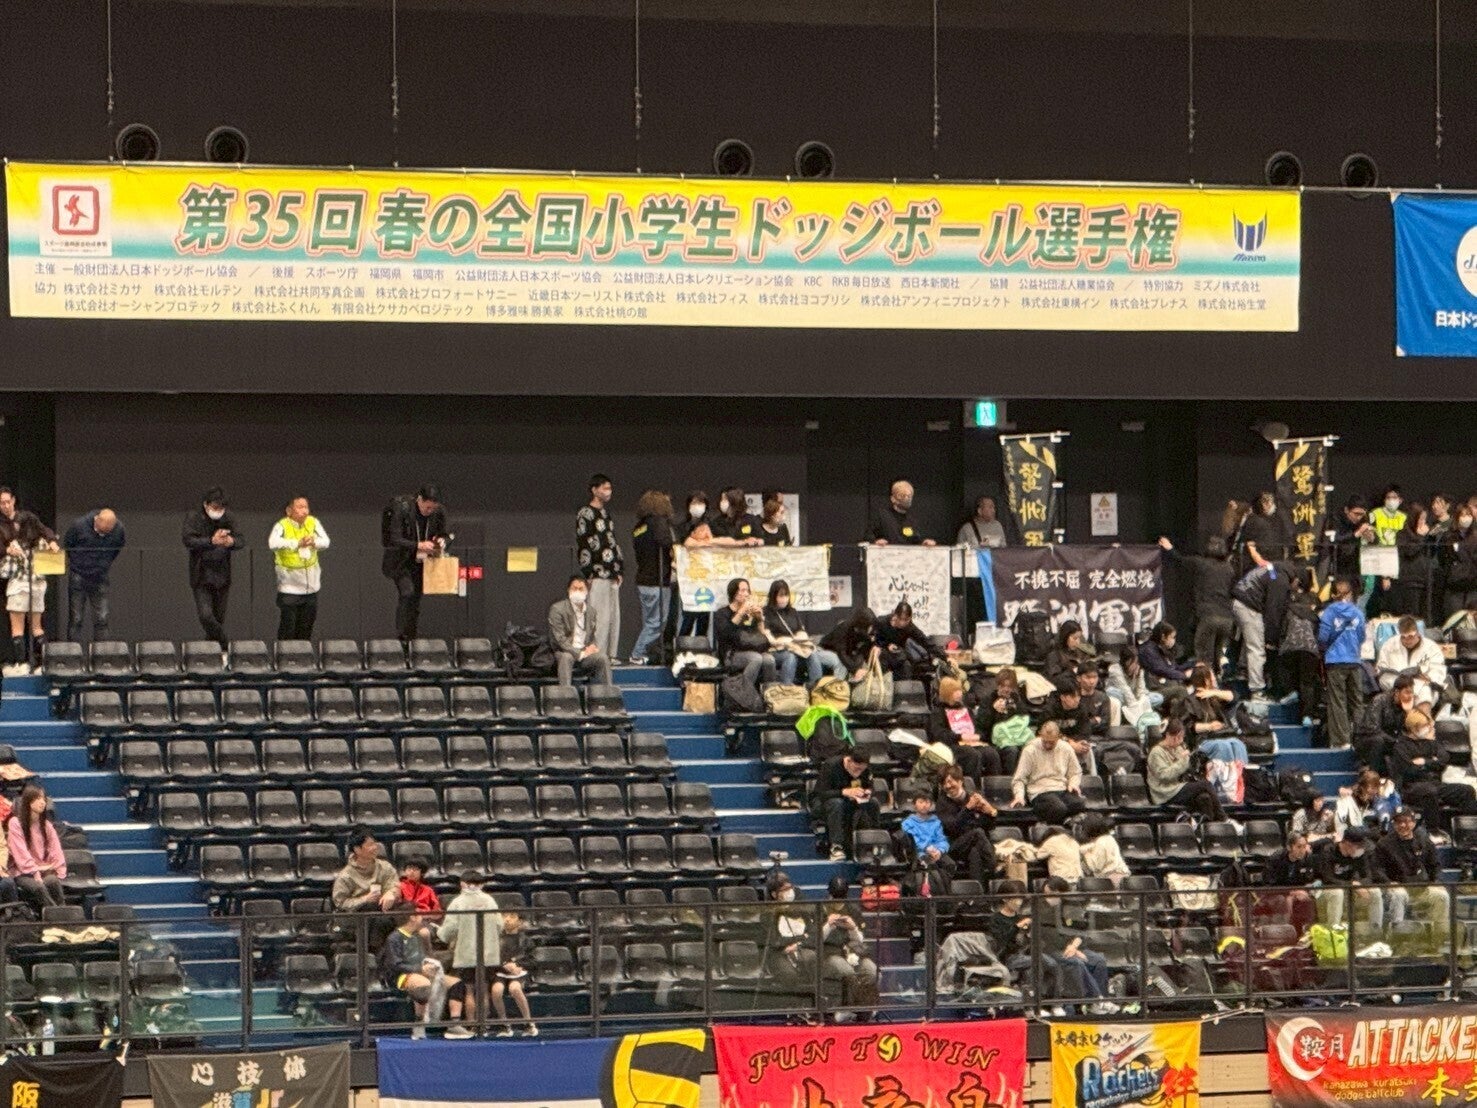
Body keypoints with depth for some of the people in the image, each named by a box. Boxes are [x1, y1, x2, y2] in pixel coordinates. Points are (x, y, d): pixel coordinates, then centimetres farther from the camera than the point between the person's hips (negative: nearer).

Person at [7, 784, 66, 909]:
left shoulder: (46, 825, 13)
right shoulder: (16, 823, -1)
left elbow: (56, 851, 7)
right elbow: (21, 853, -10)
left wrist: (59, 873, -8)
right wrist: (34, 872, -19)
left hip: (45, 870, 3)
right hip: (23, 873, -3)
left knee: (53, 882, -33)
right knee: (38, 887, -35)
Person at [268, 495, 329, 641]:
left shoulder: (313, 523, 2)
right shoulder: (282, 525, -12)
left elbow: (325, 542, -6)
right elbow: (273, 543, -30)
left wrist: (313, 542, -28)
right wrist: (297, 543, -35)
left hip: (311, 584, 5)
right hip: (289, 585, -5)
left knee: (307, 622, 11)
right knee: (288, 623, -5)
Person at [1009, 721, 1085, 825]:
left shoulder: (1066, 748, 12)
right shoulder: (1030, 750, 1)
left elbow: (1076, 772, 25)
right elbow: (1019, 779, 1)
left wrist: (1073, 784, 2)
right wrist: (1019, 795, -17)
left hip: (1063, 789, 4)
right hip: (1040, 792, -4)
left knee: (1080, 805, -30)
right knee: (1059, 809, -37)